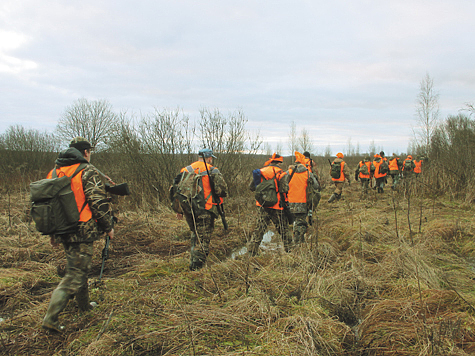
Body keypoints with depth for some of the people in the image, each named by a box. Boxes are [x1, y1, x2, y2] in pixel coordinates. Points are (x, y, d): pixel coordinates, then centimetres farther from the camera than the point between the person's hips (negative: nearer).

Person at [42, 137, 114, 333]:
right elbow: (99, 202, -17)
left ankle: (84, 304, 39)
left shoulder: (53, 172, 12)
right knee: (75, 275, -1)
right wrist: (108, 227, -4)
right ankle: (50, 318, -2)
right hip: (82, 232, -8)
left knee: (78, 268, 24)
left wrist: (53, 233, 23)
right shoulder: (87, 172, -11)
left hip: (63, 232, 8)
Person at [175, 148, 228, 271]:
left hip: (188, 210, 6)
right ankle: (196, 267, 3)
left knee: (195, 235, 24)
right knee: (203, 239, 3)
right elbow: (222, 190, -11)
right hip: (205, 211, -5)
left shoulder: (185, 170, 10)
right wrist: (219, 197, 12)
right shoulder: (212, 171, -5)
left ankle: (193, 262, 31)